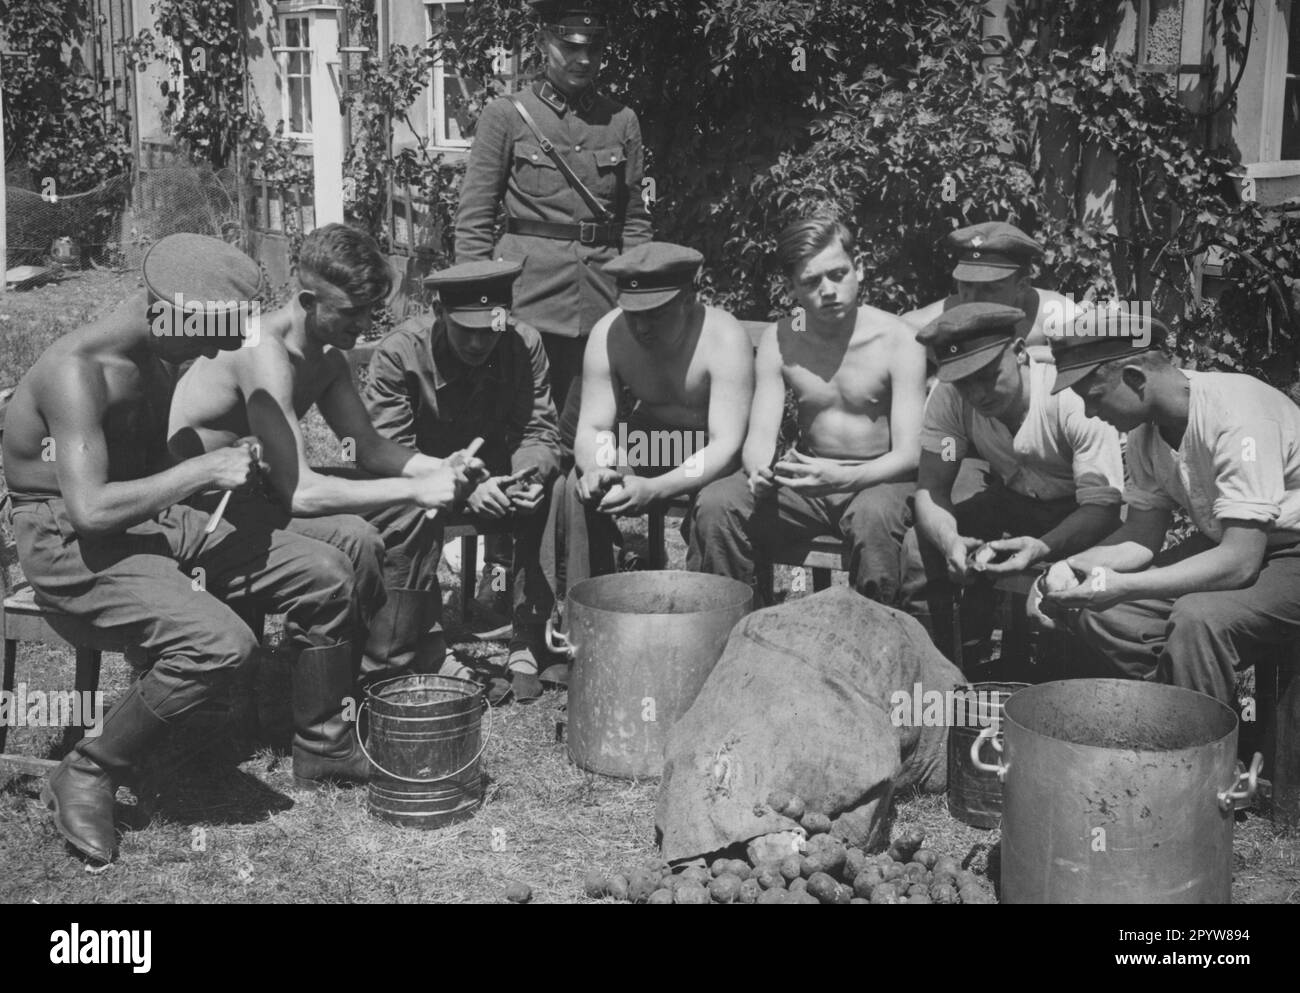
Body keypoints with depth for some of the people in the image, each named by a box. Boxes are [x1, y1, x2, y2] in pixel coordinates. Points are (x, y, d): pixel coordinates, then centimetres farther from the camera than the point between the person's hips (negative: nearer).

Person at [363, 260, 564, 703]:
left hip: (492, 474, 3)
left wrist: (531, 474, -34)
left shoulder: (525, 344, -11)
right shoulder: (398, 353, -21)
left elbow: (538, 431, -9)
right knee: (409, 512, -35)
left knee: (553, 500, -24)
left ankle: (530, 645, -14)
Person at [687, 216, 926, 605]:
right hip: (808, 474, 3)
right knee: (715, 505, -21)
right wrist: (760, 472, -31)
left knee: (874, 517, -38)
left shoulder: (897, 341, -12)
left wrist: (843, 478, -35)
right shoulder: (779, 340, -2)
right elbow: (760, 436, -6)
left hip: (878, 478, -3)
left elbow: (908, 453, -16)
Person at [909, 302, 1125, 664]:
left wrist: (1042, 548, -50)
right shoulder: (950, 397, -19)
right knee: (933, 532, -22)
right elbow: (930, 491, -19)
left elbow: (1102, 506, -30)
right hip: (1015, 500, 4)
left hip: (1079, 509, -4)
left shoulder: (1074, 398, -30)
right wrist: (949, 542, -42)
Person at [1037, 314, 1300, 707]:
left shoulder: (1236, 418, -28)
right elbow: (1144, 533, 2)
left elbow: (1240, 562, -32)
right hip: (1226, 545, 8)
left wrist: (1122, 586, -35)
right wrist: (1072, 567, -16)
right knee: (1095, 607, -6)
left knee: (1197, 618, -33)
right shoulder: (1146, 430, -3)